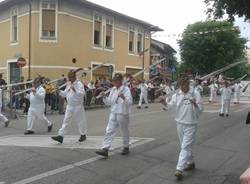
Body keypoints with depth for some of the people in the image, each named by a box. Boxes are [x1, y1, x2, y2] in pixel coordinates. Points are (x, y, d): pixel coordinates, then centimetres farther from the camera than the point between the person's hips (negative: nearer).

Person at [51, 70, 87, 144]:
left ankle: (83, 135, 25)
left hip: (77, 106, -6)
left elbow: (82, 93, -23)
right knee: (66, 121, 3)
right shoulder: (68, 84, 11)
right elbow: (65, 94, 16)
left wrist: (74, 90, -32)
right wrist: (59, 92, -1)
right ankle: (61, 136, 2)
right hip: (69, 106, 6)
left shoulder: (79, 84, -12)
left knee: (80, 120, 8)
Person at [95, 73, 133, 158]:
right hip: (113, 113, 6)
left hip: (123, 114, -5)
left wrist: (123, 98, -36)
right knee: (109, 131, -2)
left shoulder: (126, 89, -10)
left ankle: (126, 147, 30)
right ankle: (105, 149, -3)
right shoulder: (113, 89, 9)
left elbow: (130, 102, -18)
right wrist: (104, 97, -6)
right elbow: (109, 102, 12)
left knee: (125, 132, 11)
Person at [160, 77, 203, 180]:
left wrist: (195, 105, -30)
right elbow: (171, 105, -8)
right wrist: (165, 102, -27)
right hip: (180, 123, 5)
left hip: (190, 125, -5)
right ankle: (191, 163, 38)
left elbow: (200, 109, -9)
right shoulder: (176, 95, 4)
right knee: (185, 146, 18)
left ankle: (179, 169, -7)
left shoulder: (195, 94, -7)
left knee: (185, 147, -8)